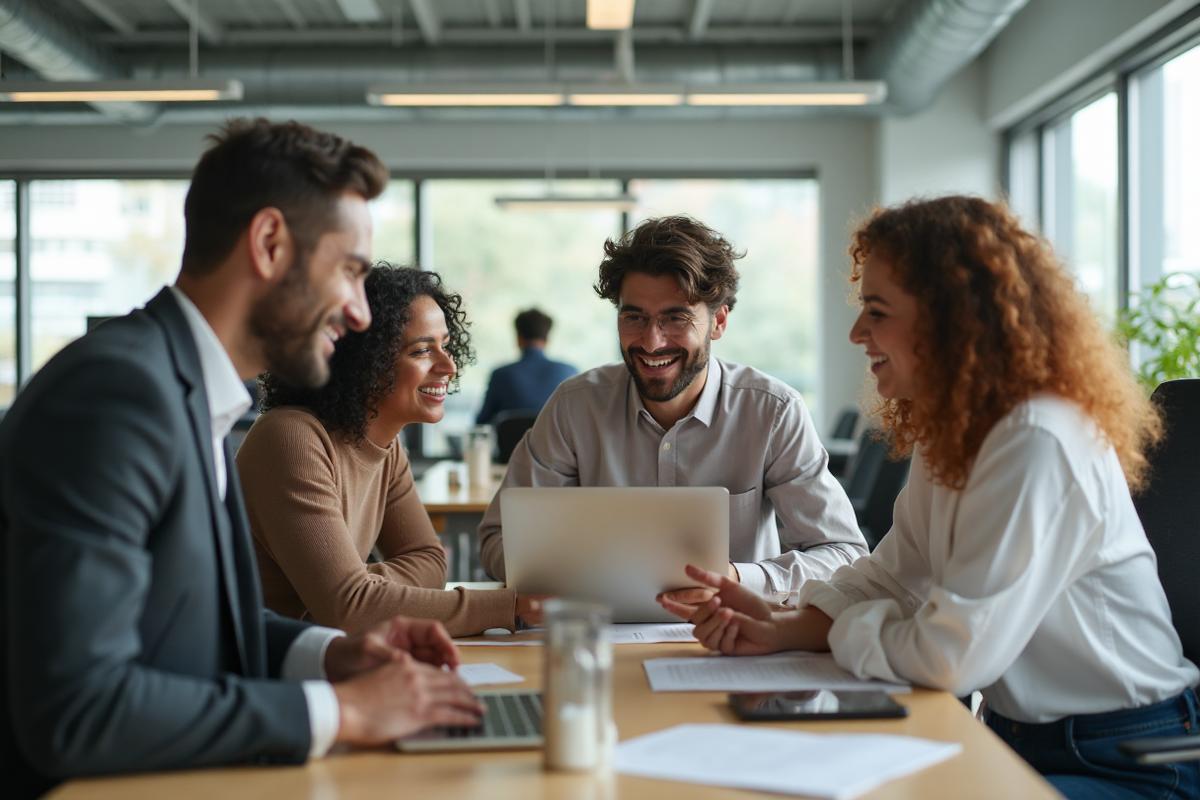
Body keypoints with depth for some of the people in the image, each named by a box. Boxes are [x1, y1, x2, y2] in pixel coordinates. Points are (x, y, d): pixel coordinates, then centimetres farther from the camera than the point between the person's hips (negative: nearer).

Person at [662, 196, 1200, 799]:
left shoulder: (1040, 445, -24)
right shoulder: (950, 433, 7)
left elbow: (954, 656, -26)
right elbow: (889, 577, 10)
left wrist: (842, 631, -7)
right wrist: (780, 629, -6)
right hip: (1020, 737, 8)